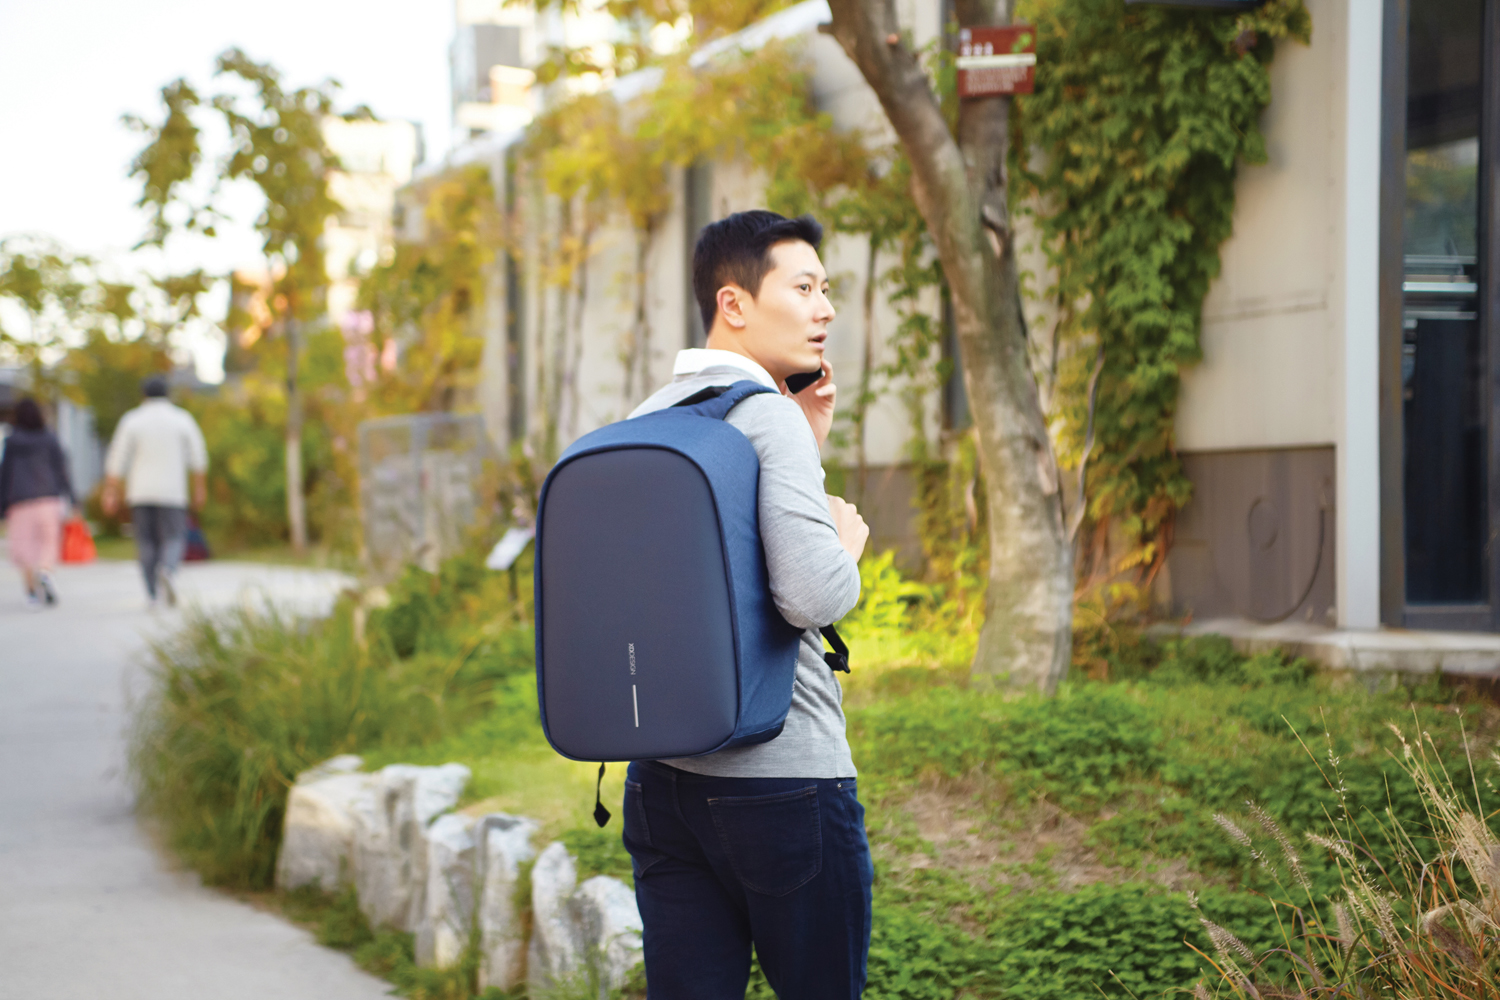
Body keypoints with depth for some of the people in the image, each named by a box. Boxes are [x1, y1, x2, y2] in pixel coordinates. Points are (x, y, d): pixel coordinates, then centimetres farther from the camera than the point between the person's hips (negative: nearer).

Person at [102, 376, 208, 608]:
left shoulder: (132, 420, 2)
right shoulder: (182, 419, 3)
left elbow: (117, 460, -1)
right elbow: (198, 458, 5)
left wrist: (110, 492, 1)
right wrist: (200, 488, 14)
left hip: (140, 493, 1)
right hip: (171, 492, -1)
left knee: (146, 542, 7)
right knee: (173, 538, 2)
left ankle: (154, 594, 2)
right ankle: (168, 570, -30)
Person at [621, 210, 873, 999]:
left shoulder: (642, 425, 13)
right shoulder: (768, 416, -13)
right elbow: (812, 596, -24)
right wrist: (847, 543, -2)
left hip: (661, 779, 7)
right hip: (783, 778, -7)